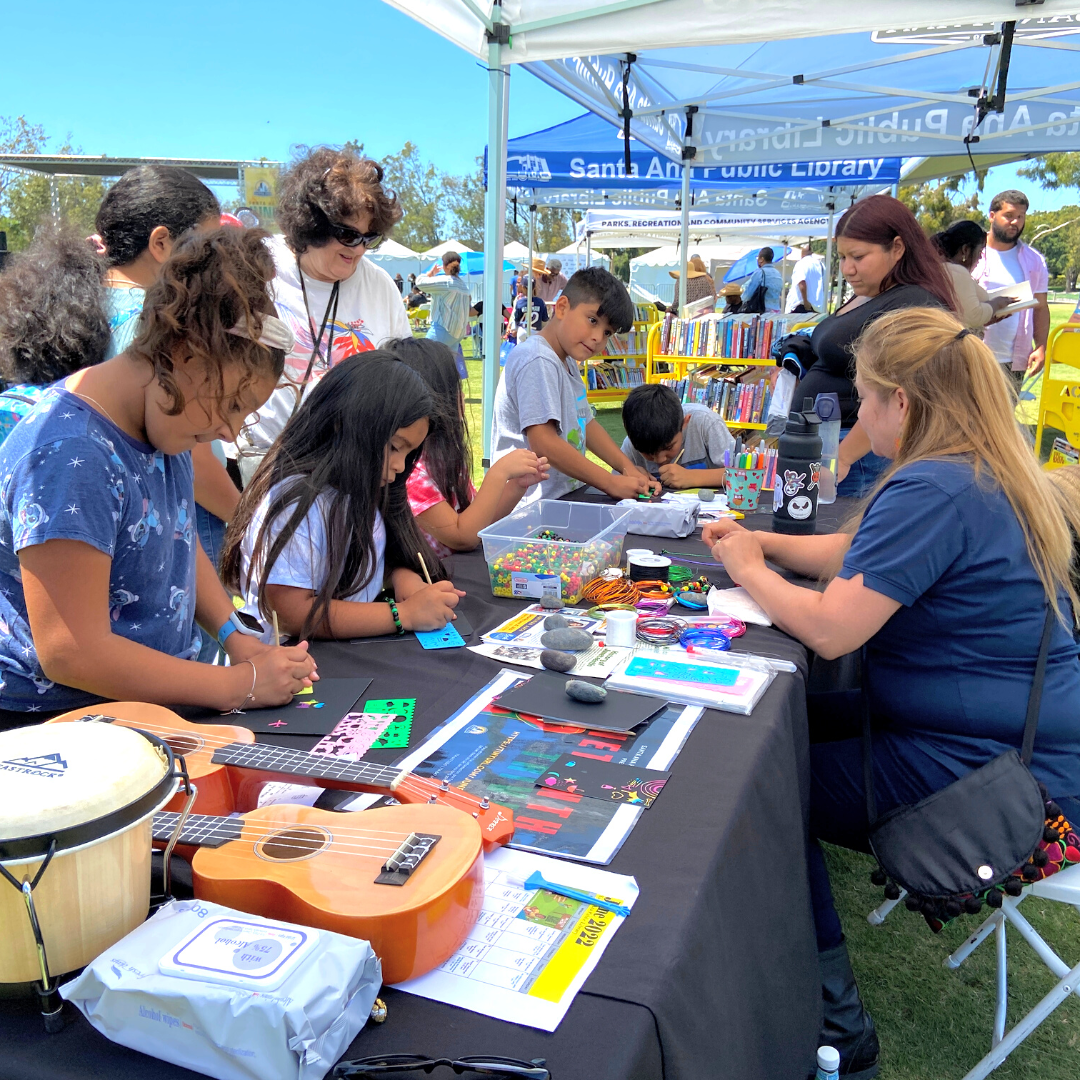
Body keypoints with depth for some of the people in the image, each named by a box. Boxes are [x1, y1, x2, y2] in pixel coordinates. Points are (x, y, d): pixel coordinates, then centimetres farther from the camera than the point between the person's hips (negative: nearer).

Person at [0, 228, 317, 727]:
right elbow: (71, 654, -24)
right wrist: (241, 685, -19)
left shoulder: (160, 421, 3)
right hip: (55, 720, -7)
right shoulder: (69, 458, -24)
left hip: (154, 701, 8)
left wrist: (236, 637, 2)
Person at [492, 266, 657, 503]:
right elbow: (544, 443, -22)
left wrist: (627, 467, 7)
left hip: (565, 497, 10)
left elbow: (585, 424, 21)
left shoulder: (567, 362, 17)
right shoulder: (537, 362, -14)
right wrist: (611, 483, -18)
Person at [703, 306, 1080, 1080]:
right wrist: (765, 542, 9)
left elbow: (830, 629, -27)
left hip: (1002, 780, -10)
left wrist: (747, 570, -10)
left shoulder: (932, 492, -26)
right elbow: (864, 556, 16)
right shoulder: (986, 473, 7)